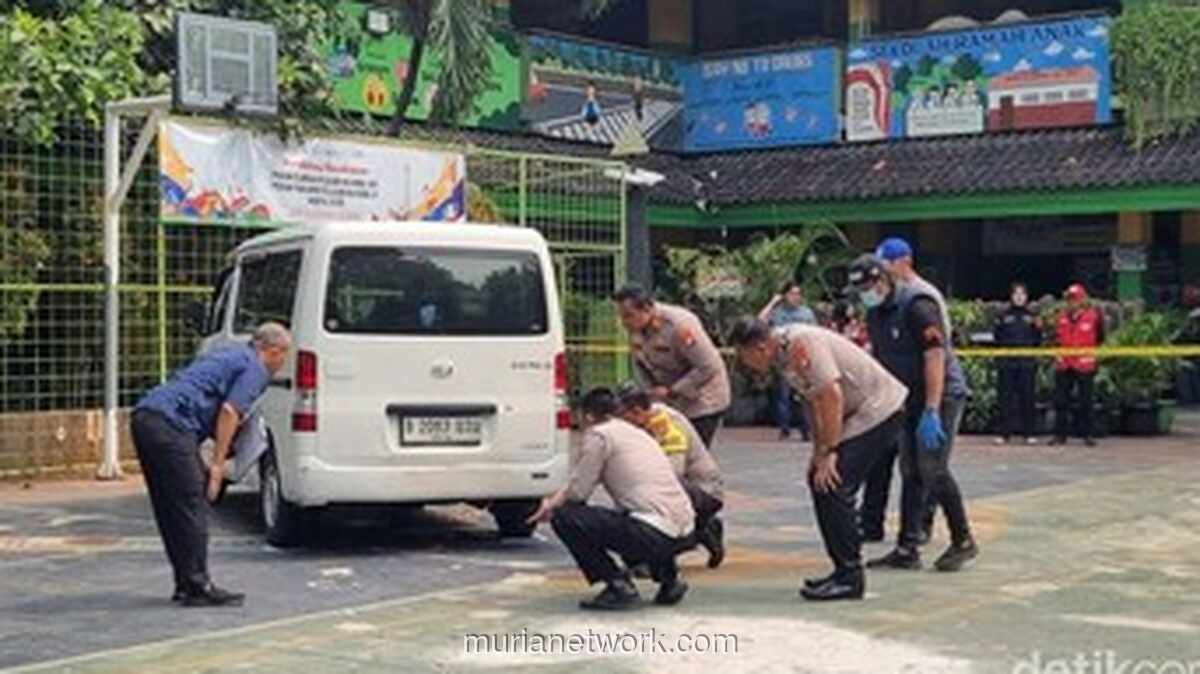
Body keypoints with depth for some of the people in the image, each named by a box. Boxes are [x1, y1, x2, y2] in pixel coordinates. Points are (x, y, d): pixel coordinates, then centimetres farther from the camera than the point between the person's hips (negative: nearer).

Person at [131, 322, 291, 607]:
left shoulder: (229, 355, 29)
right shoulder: (255, 369, 2)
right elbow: (229, 411, -12)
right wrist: (218, 464, -10)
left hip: (144, 415, 9)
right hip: (170, 424, -9)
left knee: (170, 509, 14)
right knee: (191, 506, -3)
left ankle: (186, 583, 20)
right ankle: (197, 587, 0)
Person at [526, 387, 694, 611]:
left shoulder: (599, 435, -1)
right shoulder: (637, 432, 24)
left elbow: (578, 491, -1)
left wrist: (551, 506, 17)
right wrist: (554, 500, 34)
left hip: (653, 532, -9)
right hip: (682, 532, 9)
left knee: (565, 518, -4)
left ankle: (619, 586, -2)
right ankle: (668, 577, 21)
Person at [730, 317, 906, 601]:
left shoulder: (803, 345, -23)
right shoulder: (784, 353, 7)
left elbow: (832, 396, -27)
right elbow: (815, 400, 15)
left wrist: (828, 452, -21)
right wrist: (818, 450, 10)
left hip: (879, 411, -10)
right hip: (861, 414, 10)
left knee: (832, 486, -14)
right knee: (818, 480, 9)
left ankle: (850, 577, -7)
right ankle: (846, 571, 16)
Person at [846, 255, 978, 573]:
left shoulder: (916, 306, -18)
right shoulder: (875, 314, 8)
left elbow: (935, 357, -23)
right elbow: (880, 360, 15)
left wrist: (931, 412, -26)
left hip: (940, 398, -8)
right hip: (908, 403, 8)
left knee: (933, 470, -9)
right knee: (911, 474, 8)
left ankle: (963, 542, 6)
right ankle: (907, 549, 12)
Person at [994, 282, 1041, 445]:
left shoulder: (1031, 316, 11)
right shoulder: (1004, 316, 6)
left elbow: (1037, 342, 11)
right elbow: (997, 338, 6)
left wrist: (1038, 328, -3)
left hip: (1027, 363, 1)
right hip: (1007, 362, -1)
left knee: (1027, 396, 1)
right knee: (1006, 396, -1)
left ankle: (1028, 433, 6)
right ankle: (1005, 432, 3)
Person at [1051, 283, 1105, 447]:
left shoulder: (1092, 316, -4)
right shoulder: (1062, 317, 9)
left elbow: (1099, 338, 3)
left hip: (1084, 365, -4)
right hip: (1064, 364, 4)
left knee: (1085, 402, 2)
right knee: (1060, 401, 6)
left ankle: (1086, 434, 9)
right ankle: (1060, 434, 12)